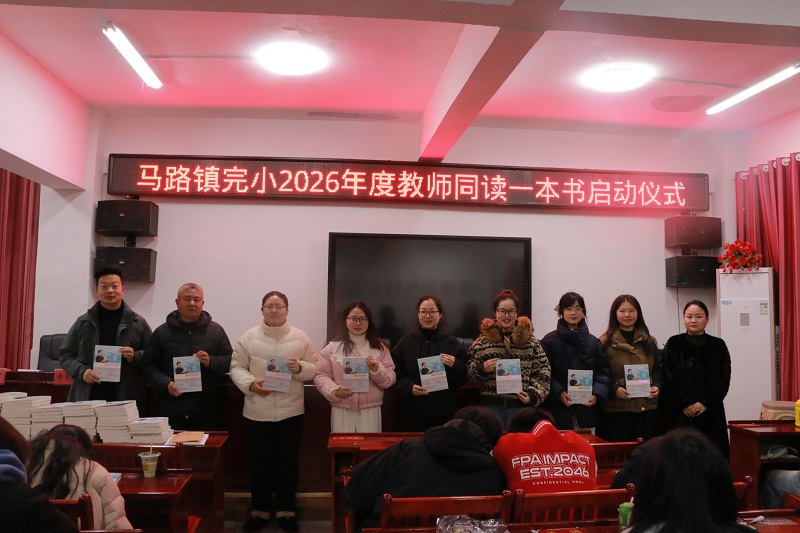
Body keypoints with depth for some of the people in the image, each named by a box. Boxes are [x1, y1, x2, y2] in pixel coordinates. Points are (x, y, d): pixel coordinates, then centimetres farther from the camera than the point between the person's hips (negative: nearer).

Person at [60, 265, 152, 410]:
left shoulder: (138, 323, 6)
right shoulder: (83, 322, 10)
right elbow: (66, 355, 13)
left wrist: (135, 357, -12)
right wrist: (81, 371, -5)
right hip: (87, 398, 1)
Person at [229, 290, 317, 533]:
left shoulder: (300, 338, 2)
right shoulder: (249, 337, 1)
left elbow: (314, 369, 3)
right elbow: (236, 367, 0)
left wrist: (300, 368, -17)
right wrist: (250, 383, -16)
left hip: (290, 411, 0)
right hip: (257, 412, 0)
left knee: (288, 462, 8)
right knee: (259, 462, 10)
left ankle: (286, 510, 23)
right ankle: (259, 510, 26)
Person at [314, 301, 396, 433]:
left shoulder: (380, 348, 8)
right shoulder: (332, 348, 6)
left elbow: (390, 380, 6)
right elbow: (321, 376, 3)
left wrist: (377, 370, -13)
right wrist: (335, 390, -13)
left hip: (370, 411, 1)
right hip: (341, 411, -1)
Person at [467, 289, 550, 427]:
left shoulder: (530, 341, 4)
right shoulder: (483, 341, 4)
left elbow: (543, 372, 5)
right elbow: (470, 373, 8)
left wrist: (533, 394, -6)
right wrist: (482, 369, -11)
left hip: (520, 405, 0)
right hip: (490, 405, 0)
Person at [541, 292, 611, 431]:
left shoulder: (594, 342, 11)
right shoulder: (549, 340, 0)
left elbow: (604, 372, 8)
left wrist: (597, 394, -7)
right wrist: (559, 393, -16)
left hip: (587, 408, 3)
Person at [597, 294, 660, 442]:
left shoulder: (649, 341, 16)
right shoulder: (605, 342, -1)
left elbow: (657, 369, 18)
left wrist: (656, 386, 0)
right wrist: (614, 389, -17)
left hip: (647, 407, 4)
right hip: (615, 409, -4)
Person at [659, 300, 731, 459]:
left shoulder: (718, 346, 7)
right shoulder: (673, 345, 3)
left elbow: (723, 380, 1)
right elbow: (669, 378, -3)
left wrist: (705, 403, -8)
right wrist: (686, 404, -11)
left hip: (710, 413, 1)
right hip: (680, 414, -1)